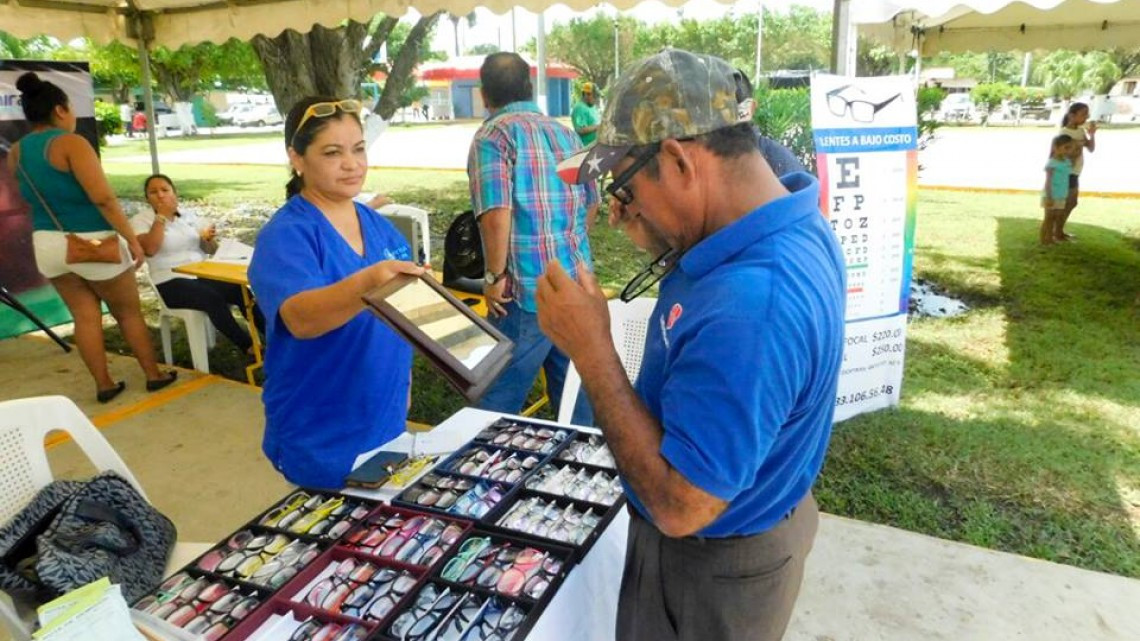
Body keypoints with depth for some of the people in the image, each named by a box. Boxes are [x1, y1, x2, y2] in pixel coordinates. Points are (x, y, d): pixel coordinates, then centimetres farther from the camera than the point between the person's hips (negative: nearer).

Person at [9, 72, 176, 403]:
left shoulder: (16, 152, 6)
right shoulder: (71, 143, -16)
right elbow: (103, 198, -24)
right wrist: (132, 238, -19)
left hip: (48, 244, 6)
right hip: (92, 243, -6)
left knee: (85, 316, 13)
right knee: (129, 312, 10)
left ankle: (104, 385, 18)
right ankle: (154, 375, 20)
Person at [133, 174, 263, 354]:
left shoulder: (189, 215, 13)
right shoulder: (140, 220, 2)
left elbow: (210, 250, 13)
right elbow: (149, 249, -18)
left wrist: (209, 239, -11)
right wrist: (162, 216, -13)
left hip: (203, 274, 4)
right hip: (171, 283, -4)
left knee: (240, 291, -24)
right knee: (213, 298, -32)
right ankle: (248, 345, -24)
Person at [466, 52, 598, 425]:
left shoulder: (493, 134, -8)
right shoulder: (566, 133, 13)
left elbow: (496, 213, -21)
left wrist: (495, 275, -11)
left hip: (529, 290, -7)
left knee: (498, 402, 4)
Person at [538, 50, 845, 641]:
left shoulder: (753, 303, -39)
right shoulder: (789, 226, -7)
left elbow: (680, 505, -34)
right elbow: (712, 335, 9)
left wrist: (590, 349, -31)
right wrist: (658, 244, -8)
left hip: (711, 566, -8)